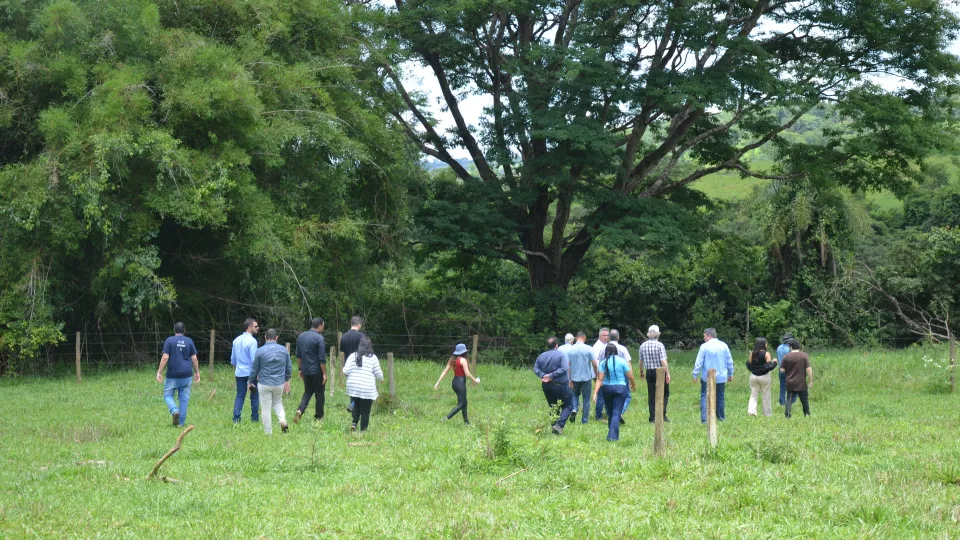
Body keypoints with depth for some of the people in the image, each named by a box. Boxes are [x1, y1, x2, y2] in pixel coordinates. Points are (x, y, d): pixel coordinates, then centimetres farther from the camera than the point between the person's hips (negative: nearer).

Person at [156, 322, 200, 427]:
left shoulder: (169, 341, -3)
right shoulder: (189, 341, 5)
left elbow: (165, 357, -10)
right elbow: (194, 358, 4)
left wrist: (159, 372, -6)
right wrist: (197, 372, 15)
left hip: (172, 375, -3)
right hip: (187, 375, 3)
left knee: (168, 395, 9)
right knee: (184, 398, 7)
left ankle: (174, 411, -18)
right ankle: (181, 422, 8)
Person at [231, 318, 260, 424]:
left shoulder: (237, 340, 8)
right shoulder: (252, 341, -14)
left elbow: (233, 358, 16)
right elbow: (254, 359, -17)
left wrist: (234, 369, 28)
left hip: (239, 372, 6)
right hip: (251, 372, -6)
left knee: (240, 396, 8)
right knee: (254, 396, 6)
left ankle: (236, 419, 2)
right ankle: (254, 419, 10)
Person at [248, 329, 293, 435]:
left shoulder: (260, 351, -9)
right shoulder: (283, 350, -1)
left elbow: (254, 369, -1)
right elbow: (289, 367, 9)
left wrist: (251, 382, 14)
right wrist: (287, 379, 25)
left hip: (264, 384, -3)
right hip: (279, 383, 3)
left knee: (266, 408, 6)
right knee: (277, 402, 25)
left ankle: (268, 433, 11)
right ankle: (283, 420, 1)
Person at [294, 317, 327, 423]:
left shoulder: (301, 336, 4)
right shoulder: (319, 338, -15)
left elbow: (298, 355, 11)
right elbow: (322, 358, -17)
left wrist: (299, 369, 19)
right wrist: (324, 373, -12)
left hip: (305, 370, 6)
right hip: (317, 371, -6)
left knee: (308, 392, 17)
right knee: (319, 394, 8)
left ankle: (300, 410, -6)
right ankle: (319, 417, 16)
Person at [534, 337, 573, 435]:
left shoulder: (541, 356, 6)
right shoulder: (560, 355, -10)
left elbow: (536, 369, 0)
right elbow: (564, 368, -19)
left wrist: (543, 375, -12)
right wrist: (552, 375, -17)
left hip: (546, 386, 5)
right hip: (560, 385, -5)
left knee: (553, 407, 17)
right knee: (568, 406, 2)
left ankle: (554, 427, 15)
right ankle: (559, 425, -16)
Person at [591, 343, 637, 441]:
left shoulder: (603, 362, -2)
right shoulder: (622, 361, -4)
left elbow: (600, 379, -9)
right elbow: (630, 376, 0)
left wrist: (595, 393, -11)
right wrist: (634, 385, 19)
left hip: (607, 388, 2)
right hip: (620, 388, -2)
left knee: (610, 413, 15)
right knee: (616, 413, -3)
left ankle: (612, 434, 24)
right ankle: (613, 436, -14)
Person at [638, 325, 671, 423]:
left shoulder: (643, 345, 1)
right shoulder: (659, 345, -13)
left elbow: (641, 360, 10)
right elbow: (663, 361, -18)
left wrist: (641, 372, 23)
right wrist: (668, 373, -14)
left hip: (649, 372, 4)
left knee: (651, 395, 8)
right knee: (665, 393, 11)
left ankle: (653, 418, 6)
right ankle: (662, 414, -2)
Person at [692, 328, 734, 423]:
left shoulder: (704, 347, -10)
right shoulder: (724, 346, 1)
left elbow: (699, 362, -10)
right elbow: (730, 362, 7)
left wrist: (695, 375, -4)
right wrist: (730, 374, 17)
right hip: (721, 377, 4)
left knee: (704, 397, 0)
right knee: (720, 397, 16)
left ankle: (704, 419, -10)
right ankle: (721, 417, 23)